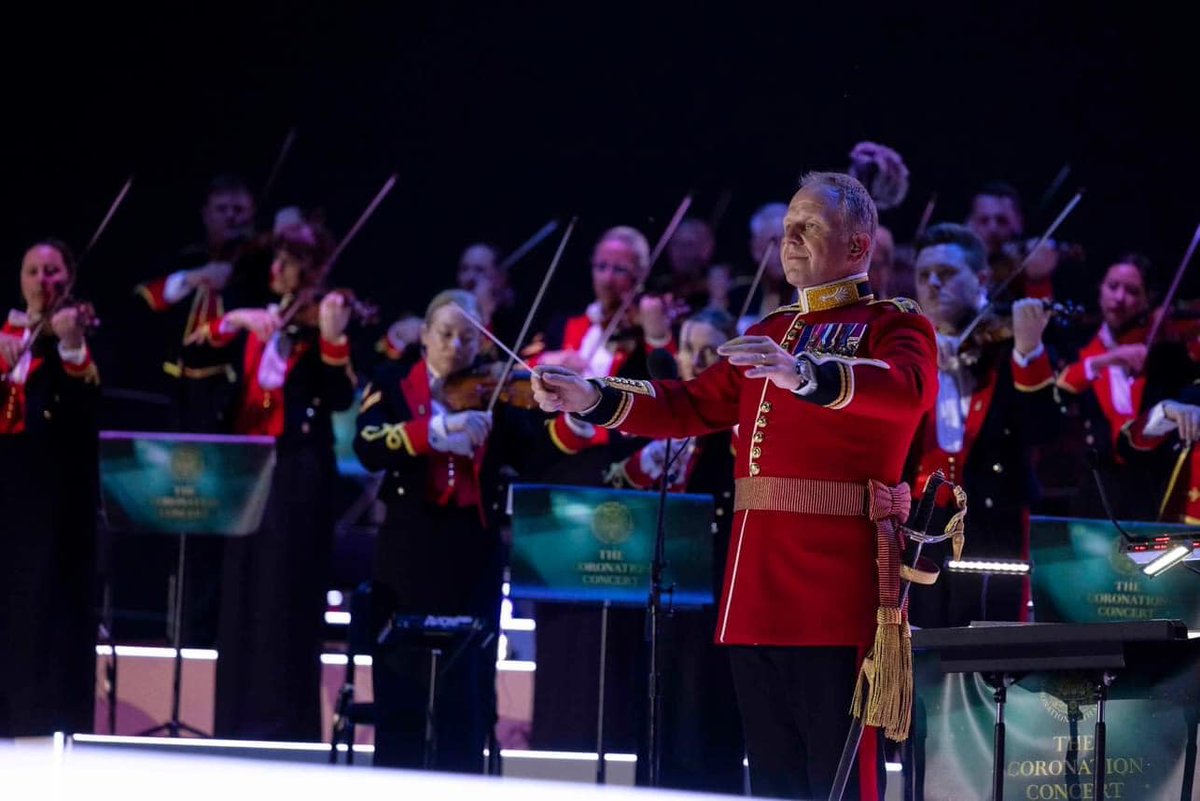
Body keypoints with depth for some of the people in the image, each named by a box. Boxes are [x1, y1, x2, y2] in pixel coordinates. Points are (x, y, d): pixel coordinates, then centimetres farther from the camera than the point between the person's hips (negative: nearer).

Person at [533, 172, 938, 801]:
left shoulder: (896, 325, 0)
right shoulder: (773, 333, 24)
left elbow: (905, 388, -21)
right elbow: (696, 406, 23)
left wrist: (805, 376, -39)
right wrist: (593, 399, 9)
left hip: (838, 581, -7)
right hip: (760, 583, 7)